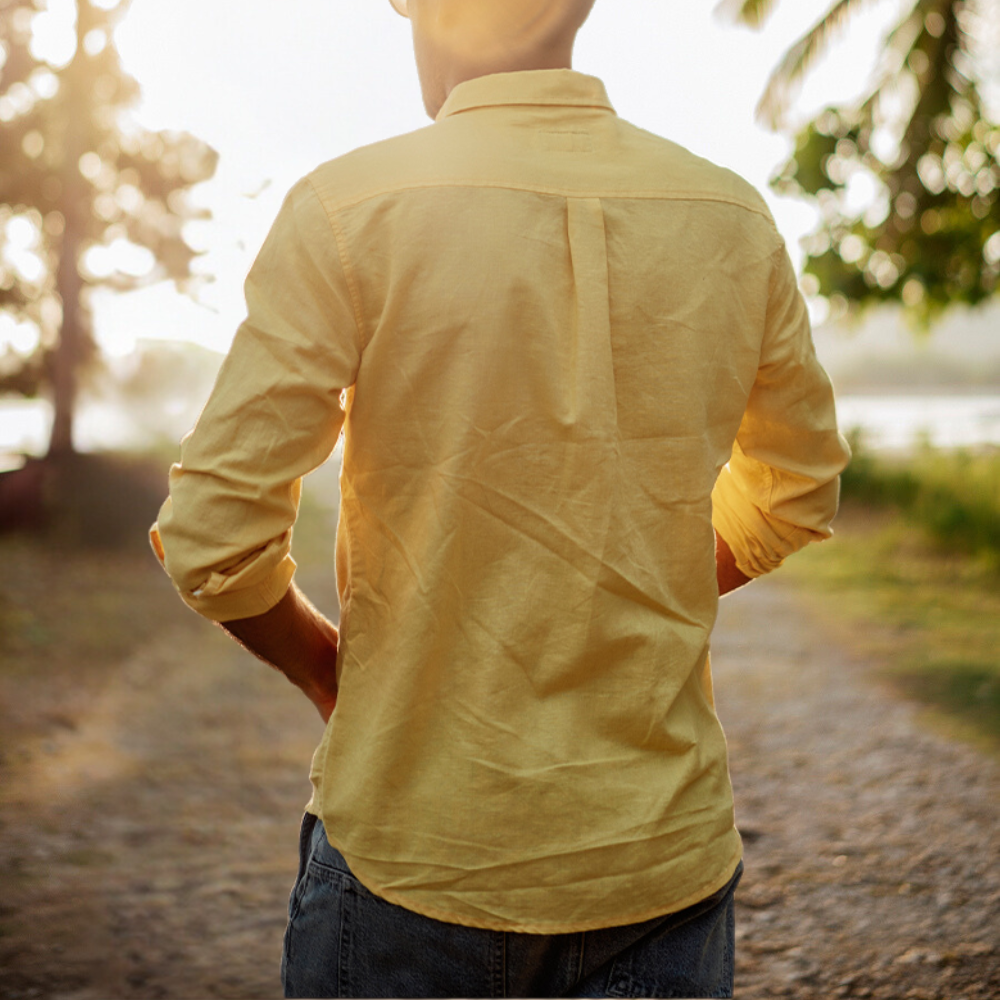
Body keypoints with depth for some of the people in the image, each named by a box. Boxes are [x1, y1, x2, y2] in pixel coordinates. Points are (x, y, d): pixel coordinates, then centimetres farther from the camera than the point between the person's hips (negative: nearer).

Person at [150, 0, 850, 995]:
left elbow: (210, 537, -13)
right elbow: (797, 498, 12)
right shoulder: (734, 219, -1)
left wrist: (326, 664, 5)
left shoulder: (347, 210, -13)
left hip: (414, 849, -2)